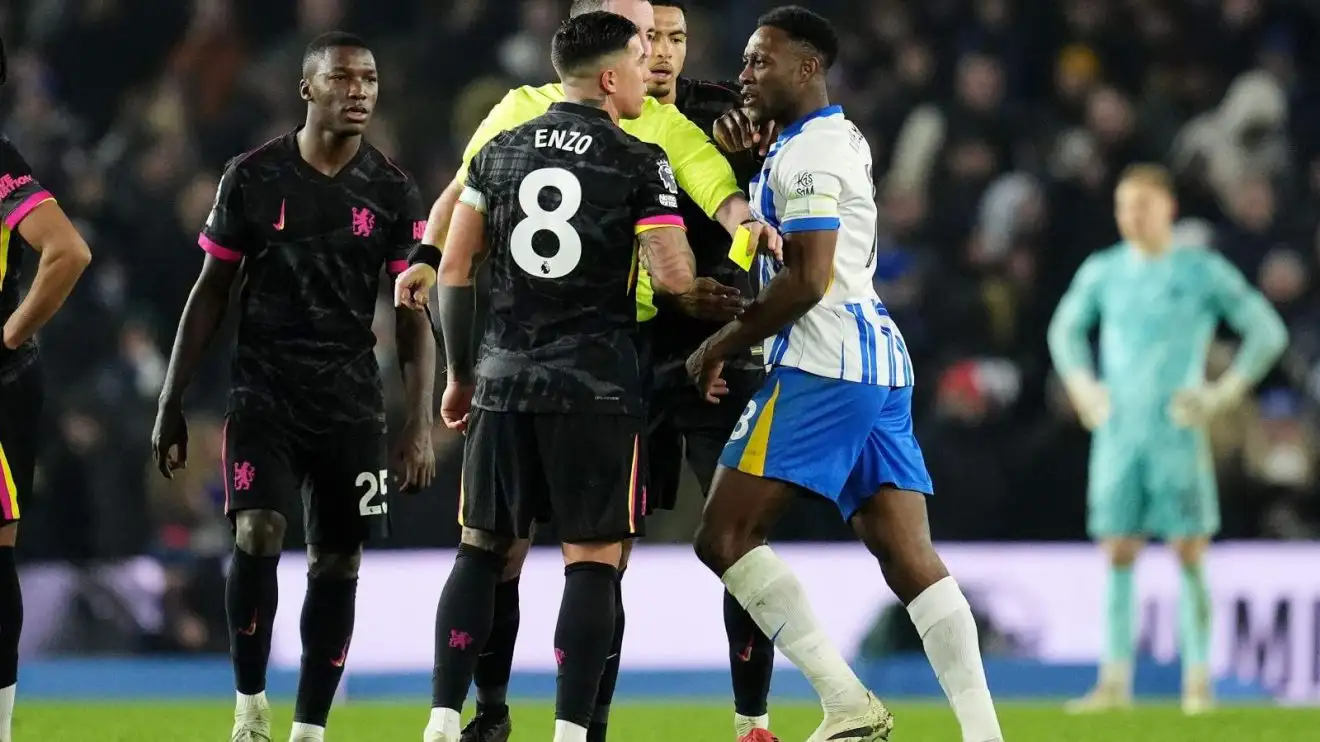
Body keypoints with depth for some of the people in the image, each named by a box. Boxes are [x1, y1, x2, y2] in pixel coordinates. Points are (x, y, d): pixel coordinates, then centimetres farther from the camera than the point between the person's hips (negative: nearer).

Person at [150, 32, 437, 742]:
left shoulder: (392, 192, 1)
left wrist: (420, 423, -5)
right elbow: (210, 293, 5)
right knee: (257, 533, -20)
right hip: (263, 390, -2)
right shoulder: (253, 177, -2)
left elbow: (413, 316, 3)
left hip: (351, 400, 2)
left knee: (337, 562, 3)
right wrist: (171, 403, 4)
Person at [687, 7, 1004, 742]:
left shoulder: (807, 154, -10)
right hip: (882, 359, 10)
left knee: (726, 536, -8)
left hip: (823, 365, -10)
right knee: (910, 556, 3)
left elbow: (807, 279, -18)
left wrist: (723, 343, -8)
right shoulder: (842, 139, 21)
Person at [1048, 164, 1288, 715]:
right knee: (1118, 553, 1)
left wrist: (1224, 394, -6)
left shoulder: (1204, 272, -2)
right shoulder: (1102, 272, 8)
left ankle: (1197, 680, -1)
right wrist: (1081, 386, 11)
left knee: (1189, 551, -5)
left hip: (1177, 432, -3)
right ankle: (1115, 680, 4)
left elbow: (1268, 331, 1)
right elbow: (1066, 329, 25)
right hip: (1117, 433, 3)